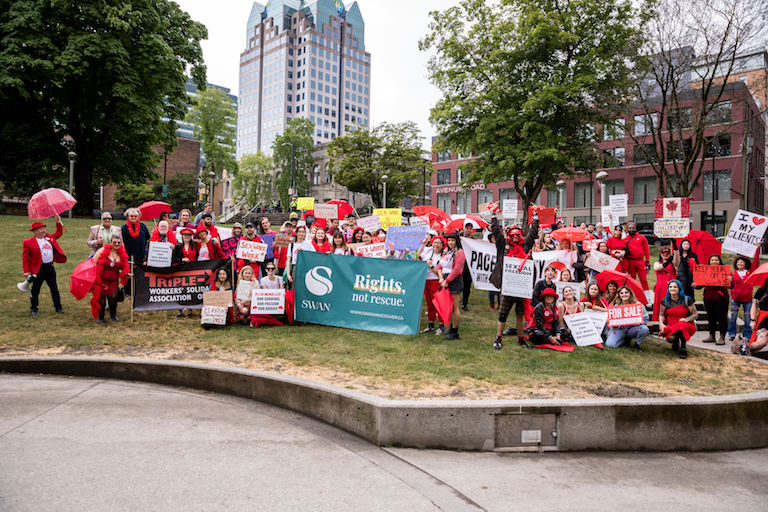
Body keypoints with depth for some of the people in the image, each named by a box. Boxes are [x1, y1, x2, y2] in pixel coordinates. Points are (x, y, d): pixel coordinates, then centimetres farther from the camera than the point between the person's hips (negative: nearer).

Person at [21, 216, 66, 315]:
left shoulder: (49, 237, 9)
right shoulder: (28, 242, -6)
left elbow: (58, 233, 25)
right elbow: (25, 258, -6)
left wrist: (58, 222, 12)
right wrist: (27, 271, -11)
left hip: (50, 268, 4)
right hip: (38, 269, -4)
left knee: (54, 288, 8)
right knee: (35, 290, 8)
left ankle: (58, 307, 17)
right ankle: (34, 308, 21)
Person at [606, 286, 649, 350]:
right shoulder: (616, 306, 2)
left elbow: (645, 319, -4)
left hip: (633, 329, -1)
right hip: (620, 330, 1)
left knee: (644, 329, -34)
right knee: (610, 344, -24)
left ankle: (637, 344, -2)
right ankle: (626, 339, 11)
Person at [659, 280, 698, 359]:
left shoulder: (687, 300, -4)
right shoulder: (665, 301, 3)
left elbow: (695, 314, -2)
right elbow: (661, 315, 8)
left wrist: (687, 319, -22)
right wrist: (661, 323, -13)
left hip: (685, 326, -2)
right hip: (670, 326, 2)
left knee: (682, 326, -40)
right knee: (670, 338, -32)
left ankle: (683, 349, -17)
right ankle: (676, 342, 12)